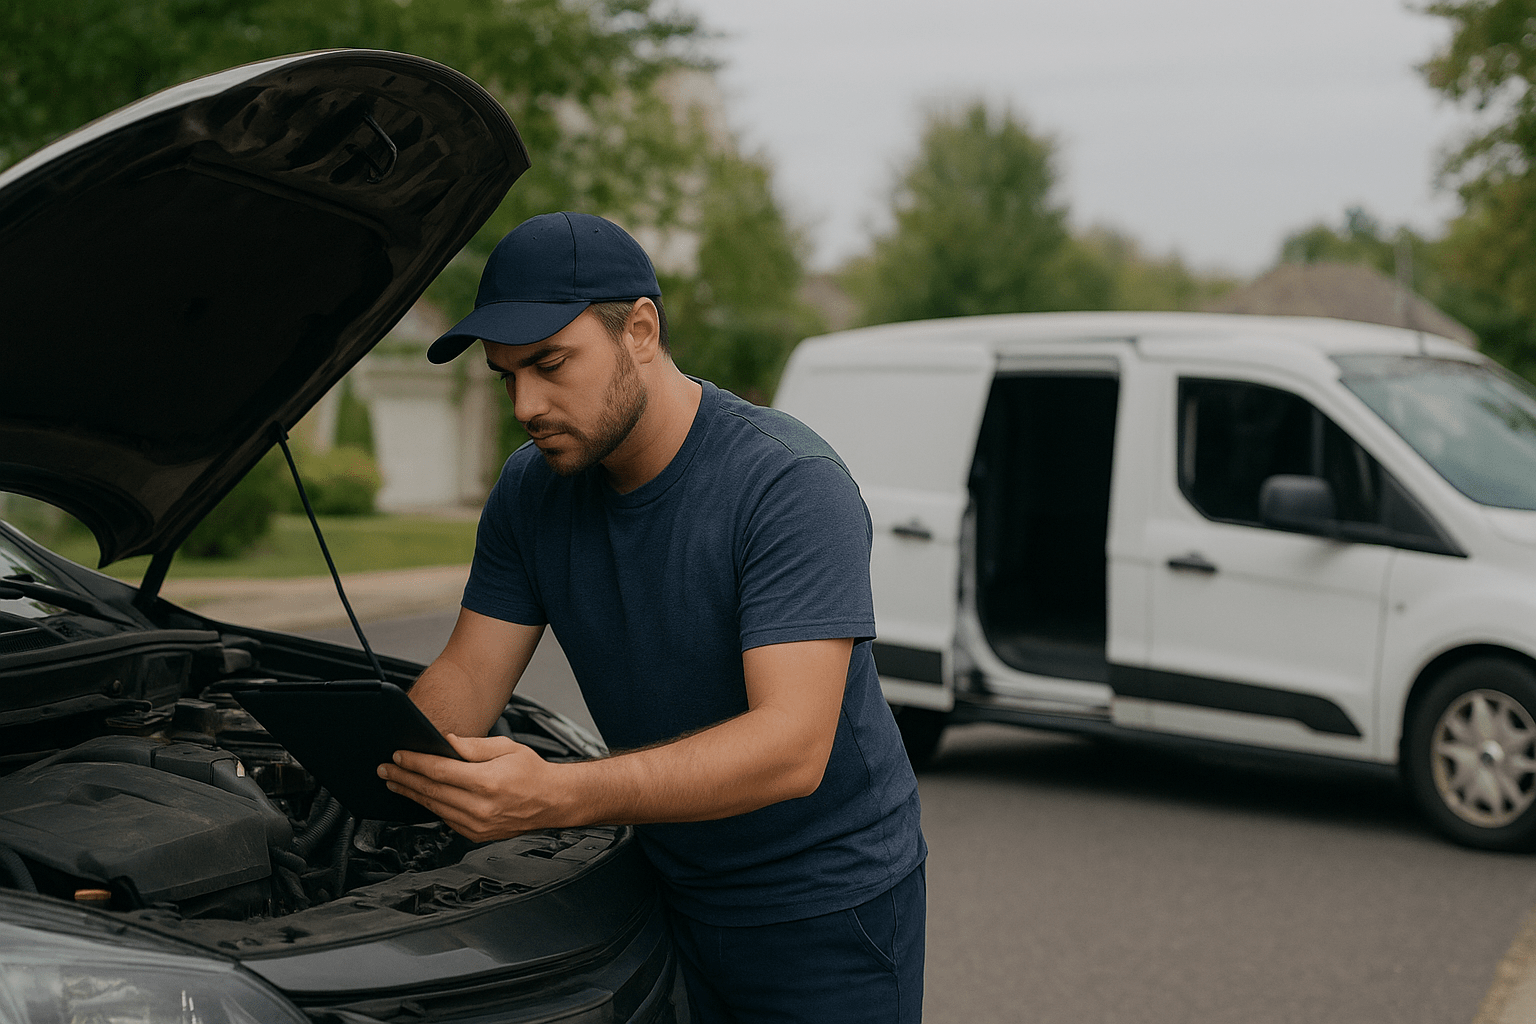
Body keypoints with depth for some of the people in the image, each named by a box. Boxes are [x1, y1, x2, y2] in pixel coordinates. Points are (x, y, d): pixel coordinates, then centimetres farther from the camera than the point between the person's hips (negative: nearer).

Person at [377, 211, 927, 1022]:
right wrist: (392, 754, -23)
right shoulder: (531, 491, -3)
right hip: (670, 889, 6)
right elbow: (467, 674, 1)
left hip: (829, 906, -5)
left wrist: (557, 796, -46)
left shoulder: (792, 486, -25)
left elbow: (792, 747, -34)